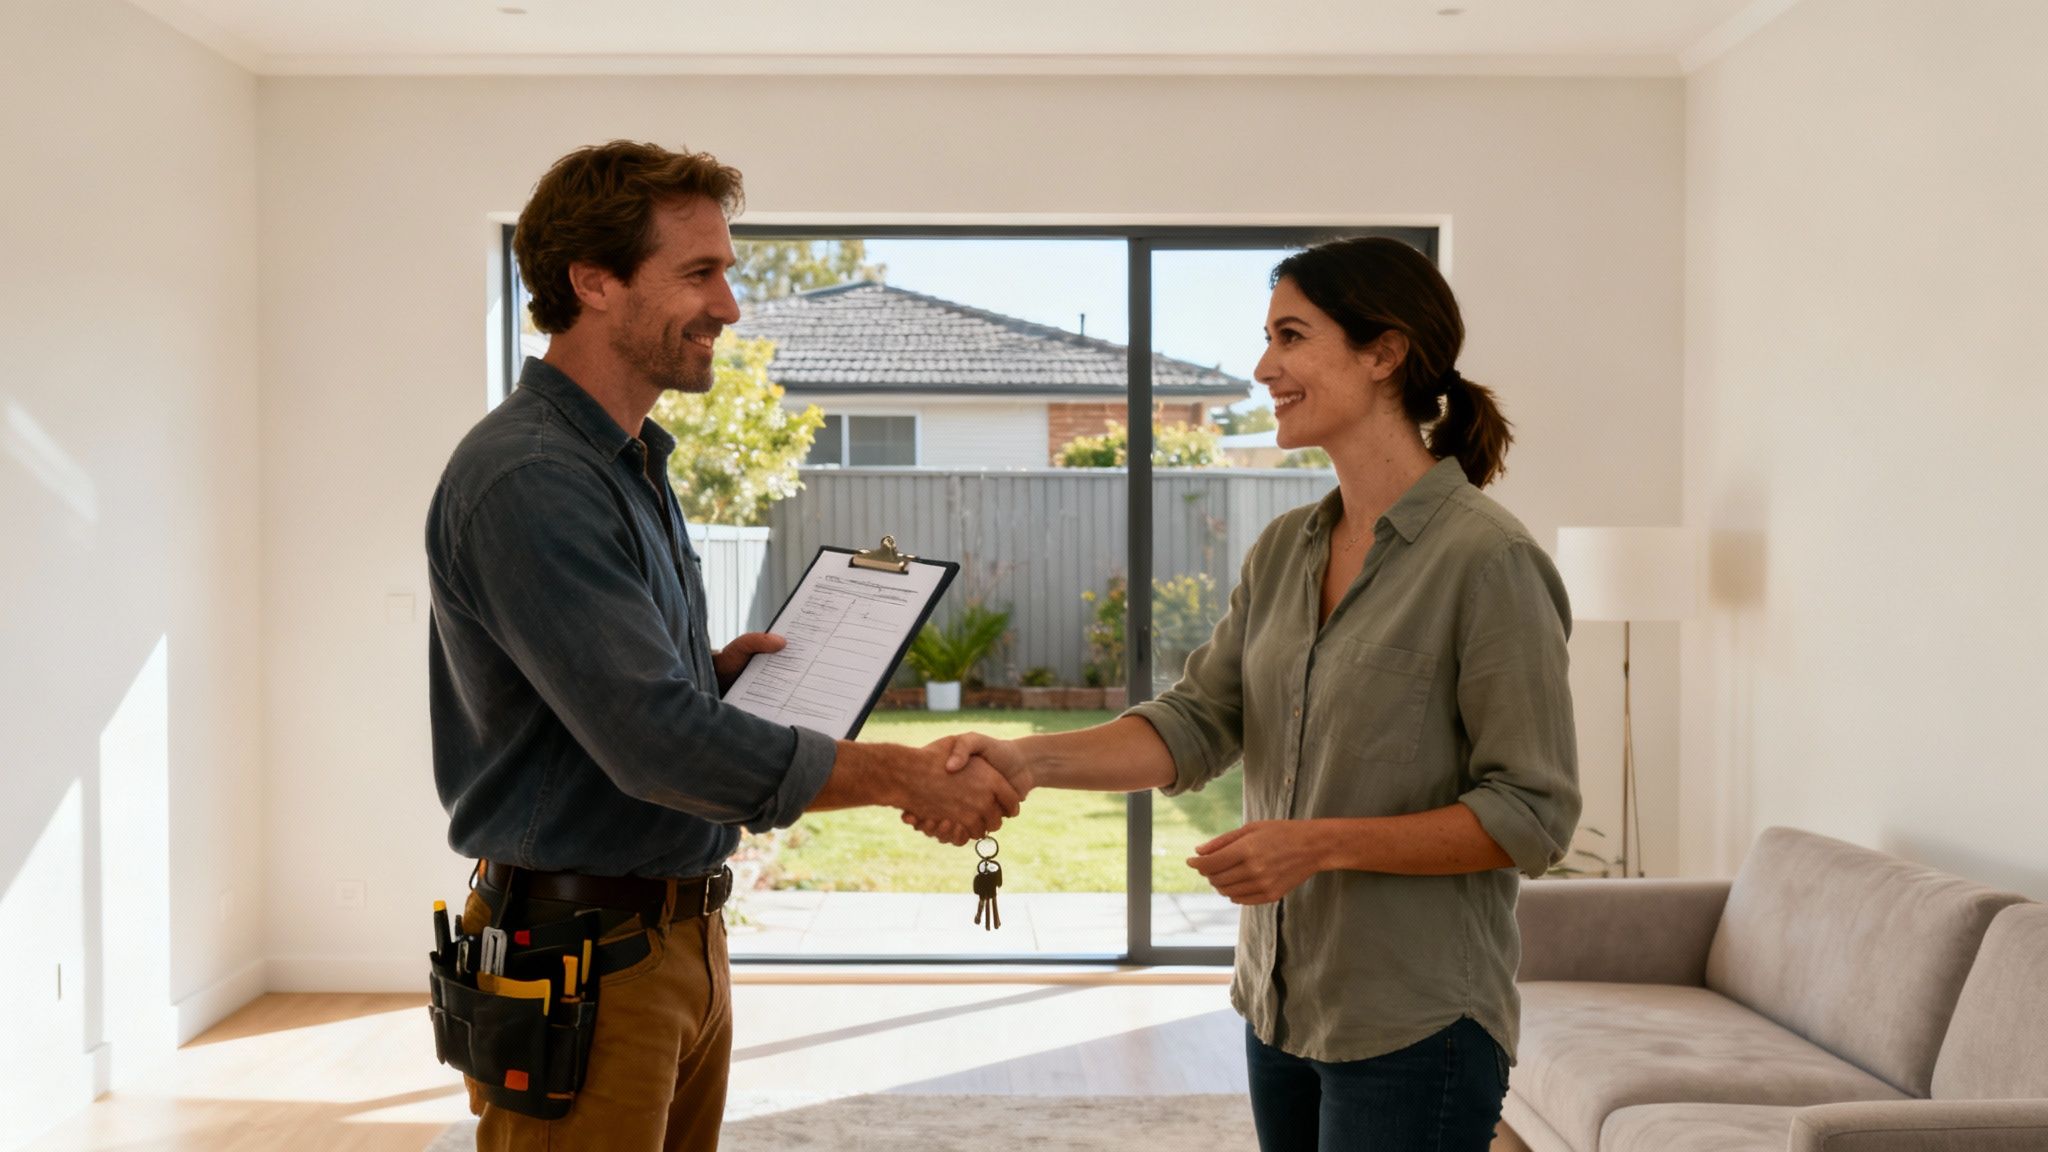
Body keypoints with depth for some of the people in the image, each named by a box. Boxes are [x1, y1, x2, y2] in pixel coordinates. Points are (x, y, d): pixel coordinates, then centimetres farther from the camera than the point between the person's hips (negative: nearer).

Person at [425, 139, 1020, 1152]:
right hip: (584, 955, -9)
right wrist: (908, 777, -23)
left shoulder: (633, 464, 13)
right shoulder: (528, 479, -21)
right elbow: (660, 743, -28)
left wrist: (720, 667, 3)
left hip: (682, 942, 9)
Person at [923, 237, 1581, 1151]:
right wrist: (1029, 759, -15)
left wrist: (1320, 843, -23)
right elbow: (1195, 726, 1)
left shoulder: (1487, 560, -15)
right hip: (1282, 1006, 7)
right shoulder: (1284, 551, 8)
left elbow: (1531, 816, -16)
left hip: (1413, 1029, -7)